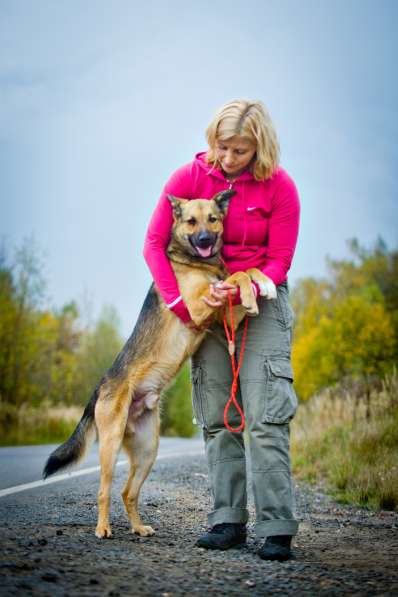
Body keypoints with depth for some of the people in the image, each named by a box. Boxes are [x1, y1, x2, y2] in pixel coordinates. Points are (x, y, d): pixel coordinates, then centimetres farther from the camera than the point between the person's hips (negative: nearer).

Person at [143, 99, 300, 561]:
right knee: (217, 419, 1)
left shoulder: (279, 187, -10)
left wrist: (240, 290, -24)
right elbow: (154, 243, -4)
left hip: (261, 299, -2)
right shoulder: (189, 177, -7)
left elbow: (279, 262, -7)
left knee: (266, 417, -11)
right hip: (204, 300, 2)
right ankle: (228, 520, 7)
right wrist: (179, 303, -12)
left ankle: (276, 529, -9)